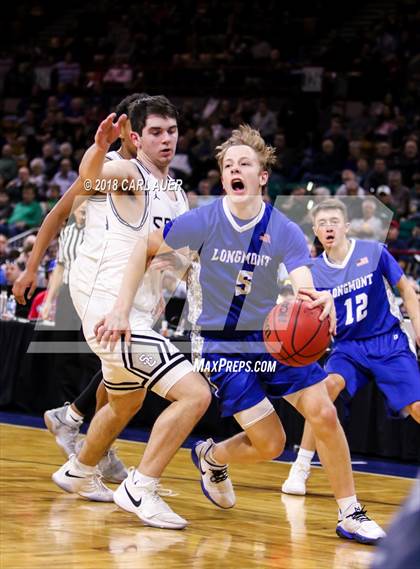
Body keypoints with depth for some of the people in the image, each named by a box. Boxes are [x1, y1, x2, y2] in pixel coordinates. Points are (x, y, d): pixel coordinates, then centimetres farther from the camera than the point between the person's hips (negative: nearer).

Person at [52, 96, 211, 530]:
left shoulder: (177, 193, 15)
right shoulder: (130, 174, -11)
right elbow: (91, 176, -34)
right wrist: (100, 147, -57)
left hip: (136, 313, 10)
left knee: (127, 403, 32)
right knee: (194, 394, -19)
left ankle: (79, 474, 52)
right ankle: (139, 490, -15)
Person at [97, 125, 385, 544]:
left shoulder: (285, 231, -13)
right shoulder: (204, 221, -15)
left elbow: (305, 290, -26)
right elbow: (144, 250, -5)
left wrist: (320, 302, -51)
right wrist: (122, 310, -13)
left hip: (274, 337, 2)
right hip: (224, 345, -2)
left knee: (324, 415, -14)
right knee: (269, 443, -9)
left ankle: (350, 514, 1)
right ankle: (211, 457, 25)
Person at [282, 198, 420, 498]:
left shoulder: (373, 252, -9)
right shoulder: (314, 272, -3)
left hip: (388, 341, -1)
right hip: (348, 346, 1)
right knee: (329, 385, -28)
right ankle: (301, 468, -21)